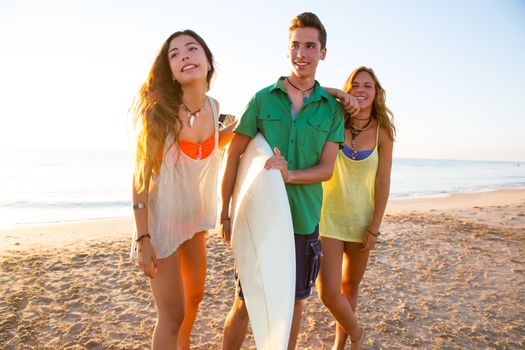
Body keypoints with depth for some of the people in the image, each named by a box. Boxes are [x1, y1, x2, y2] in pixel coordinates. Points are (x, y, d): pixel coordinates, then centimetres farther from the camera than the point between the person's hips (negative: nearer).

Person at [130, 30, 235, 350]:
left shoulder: (213, 106, -6)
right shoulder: (159, 110, -21)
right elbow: (142, 175, -19)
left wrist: (236, 127, -2)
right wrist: (143, 237, -20)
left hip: (195, 217, 6)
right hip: (162, 218, -6)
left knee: (195, 295, 25)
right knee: (173, 312, 2)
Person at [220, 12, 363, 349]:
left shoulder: (332, 109, 3)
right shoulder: (263, 98, 0)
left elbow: (326, 169, -1)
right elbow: (233, 156, 0)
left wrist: (290, 175, -21)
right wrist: (225, 212, -2)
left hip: (304, 220, 2)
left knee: (294, 303, 15)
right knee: (245, 303, 8)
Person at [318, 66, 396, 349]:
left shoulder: (382, 132, -4)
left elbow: (382, 183, -4)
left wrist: (374, 228, -6)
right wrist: (336, 93, -18)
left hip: (361, 220, 2)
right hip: (329, 217, -1)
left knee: (350, 286, 17)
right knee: (328, 292, -7)